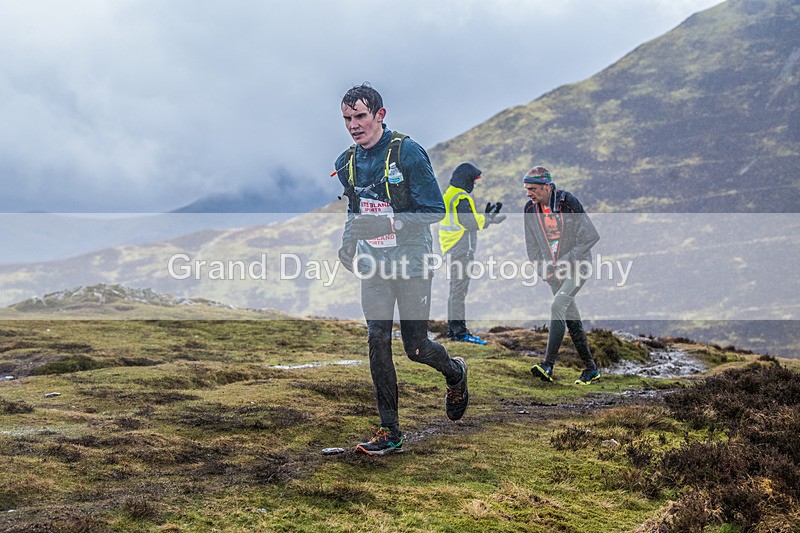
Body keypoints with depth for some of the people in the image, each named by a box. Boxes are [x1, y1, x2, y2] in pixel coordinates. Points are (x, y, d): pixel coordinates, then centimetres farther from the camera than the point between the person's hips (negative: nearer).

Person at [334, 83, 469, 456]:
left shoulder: (408, 153, -13)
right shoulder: (347, 163, 6)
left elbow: (434, 210, -14)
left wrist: (389, 224, -26)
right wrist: (348, 241, 6)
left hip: (411, 263, -4)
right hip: (373, 265, 5)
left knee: (416, 348, 0)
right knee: (377, 341, -6)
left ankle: (455, 373, 36)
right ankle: (389, 432, 1)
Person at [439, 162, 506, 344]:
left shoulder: (449, 194, 17)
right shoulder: (461, 198, -15)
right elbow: (469, 222, -21)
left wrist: (486, 215, 15)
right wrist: (490, 219, -8)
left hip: (451, 250, 10)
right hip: (461, 250, -10)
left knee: (456, 290, 16)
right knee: (459, 290, -9)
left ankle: (453, 328, 21)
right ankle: (459, 331, -8)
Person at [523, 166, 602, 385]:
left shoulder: (568, 202, -16)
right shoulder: (530, 210, 1)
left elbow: (590, 237, -13)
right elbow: (532, 246, 11)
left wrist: (565, 261, -16)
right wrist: (545, 271, 0)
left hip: (577, 265, -6)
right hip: (553, 271, 6)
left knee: (558, 304, -24)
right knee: (571, 318, 6)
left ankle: (548, 365, -27)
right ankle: (591, 369, 16)